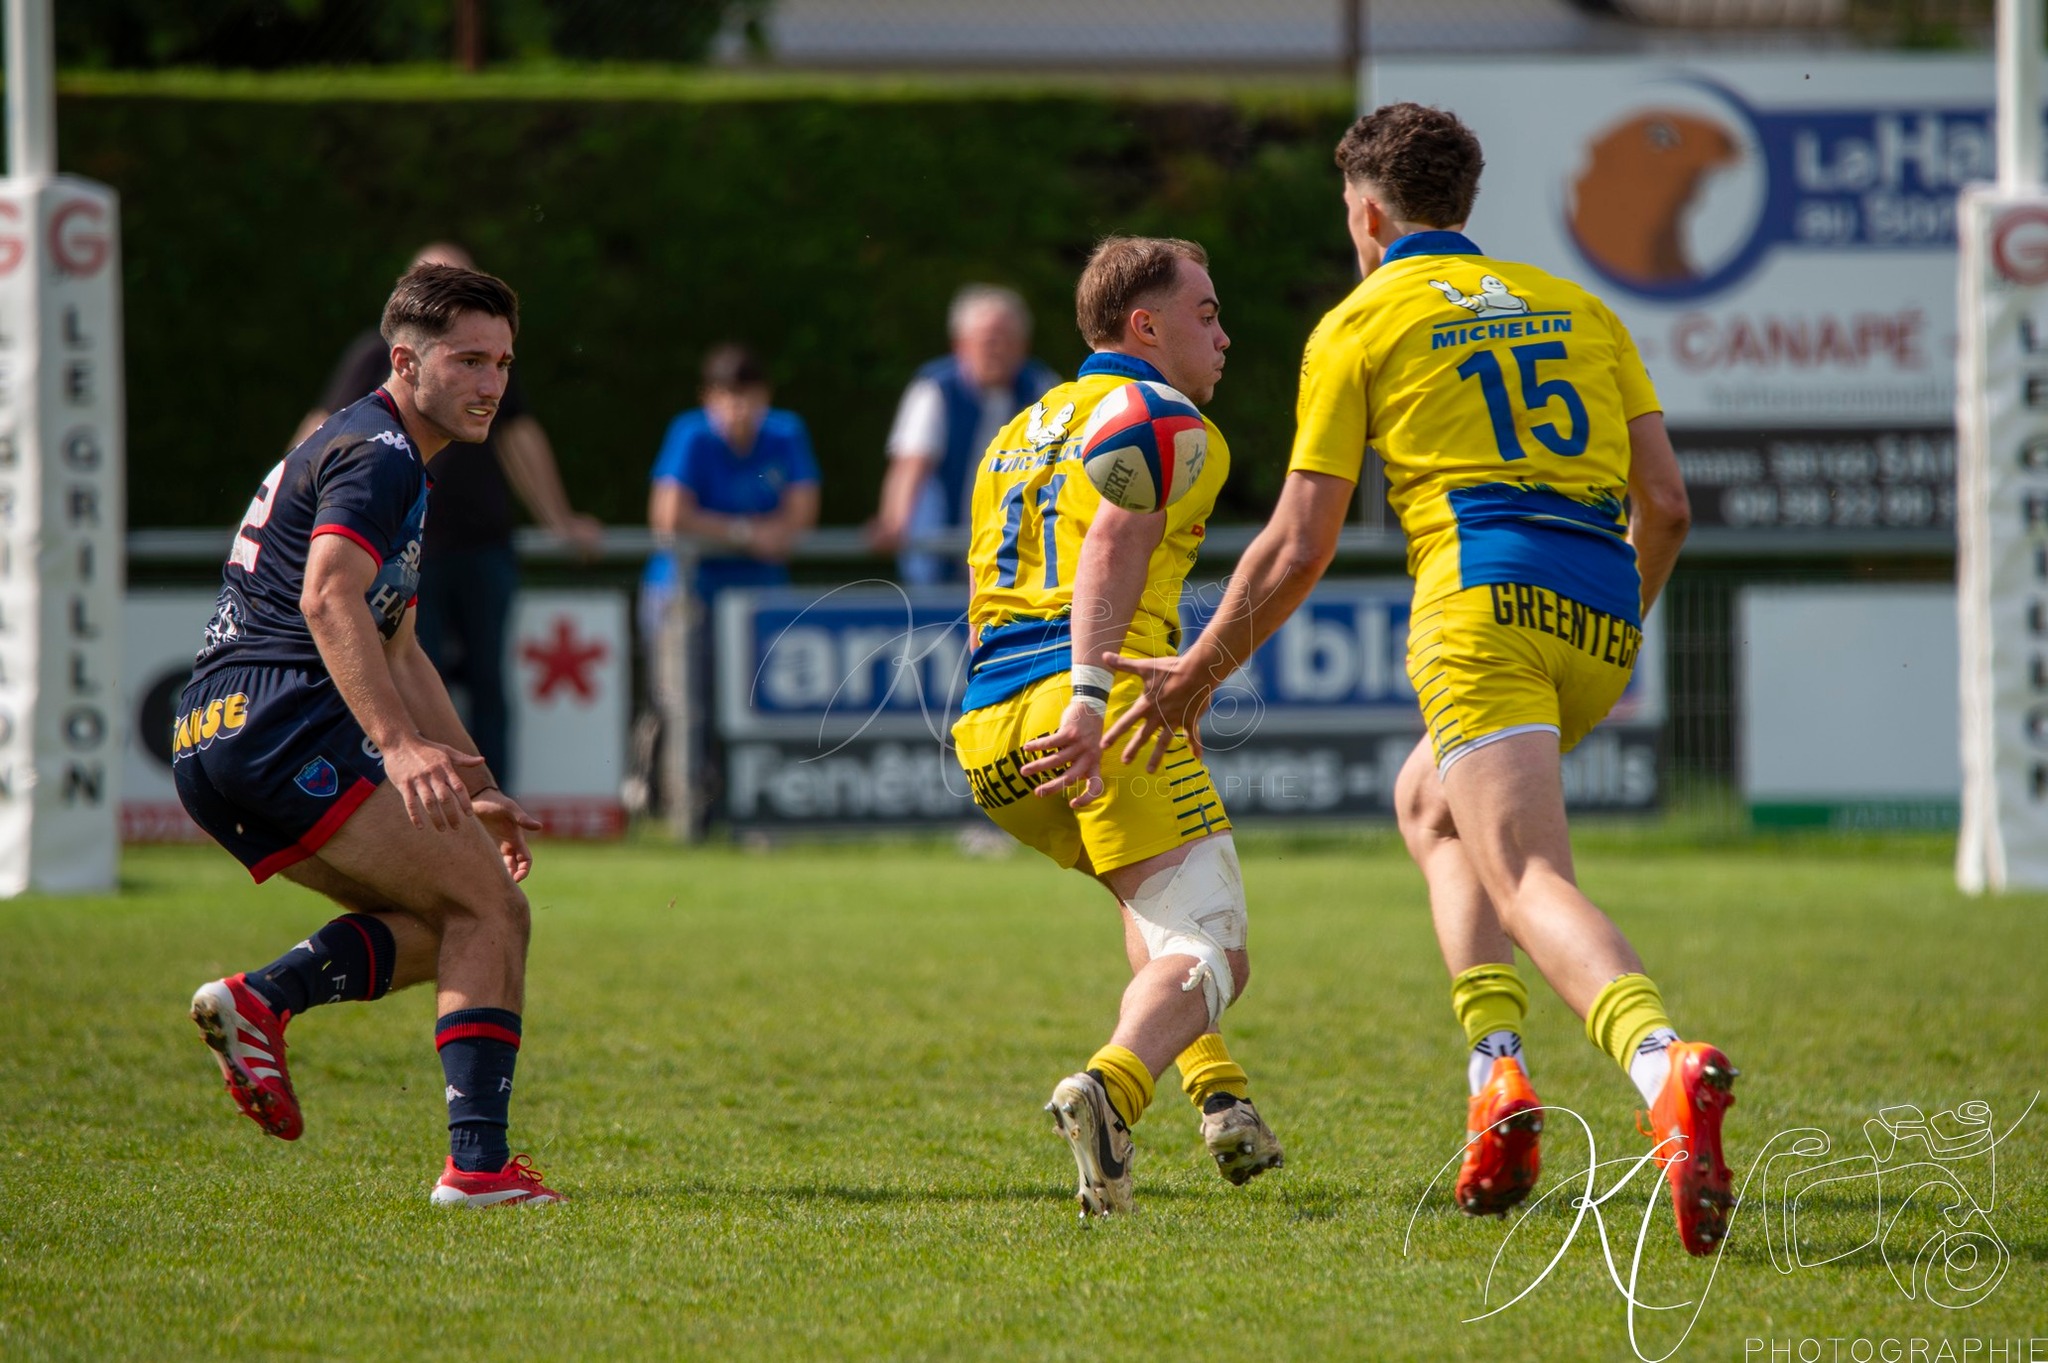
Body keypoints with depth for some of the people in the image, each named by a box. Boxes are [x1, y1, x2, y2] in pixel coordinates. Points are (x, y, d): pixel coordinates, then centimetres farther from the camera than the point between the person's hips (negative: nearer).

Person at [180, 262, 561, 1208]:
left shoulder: (393, 462, 27)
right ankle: (478, 1162, -18)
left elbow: (394, 649, 34)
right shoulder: (377, 454, -7)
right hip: (282, 726, -10)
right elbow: (328, 599, -24)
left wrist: (474, 787, 31)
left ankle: (260, 998, -4)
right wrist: (399, 743, -34)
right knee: (491, 908, -10)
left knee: (445, 927, 14)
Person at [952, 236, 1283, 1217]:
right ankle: (1110, 1089, -36)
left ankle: (1217, 1090, 17)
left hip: (987, 729, 8)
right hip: (1108, 714, -8)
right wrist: (1090, 699, -28)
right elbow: (1113, 541, -17)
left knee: (1153, 892, 32)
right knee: (1207, 950, -7)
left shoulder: (1019, 432, 27)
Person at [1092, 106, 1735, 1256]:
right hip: (1603, 612, 6)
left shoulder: (1361, 323, 10)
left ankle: (1667, 1067, -48)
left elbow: (1300, 547, 6)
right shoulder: (1578, 308, 23)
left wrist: (1200, 673, 19)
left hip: (1487, 596, -6)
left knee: (1531, 881, -18)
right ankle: (1499, 1080, 9)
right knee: (1430, 804, 28)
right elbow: (1667, 504, 15)